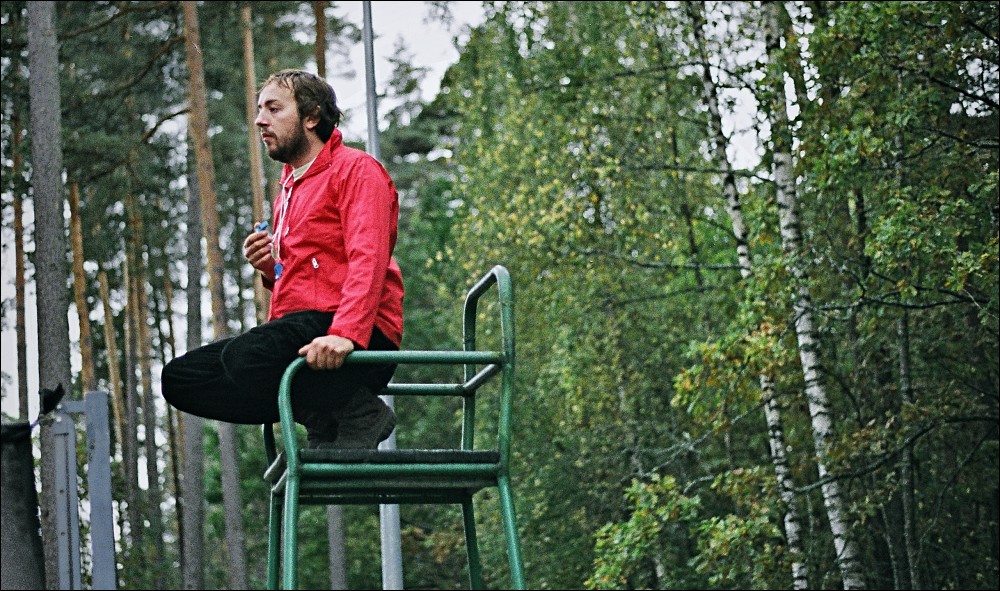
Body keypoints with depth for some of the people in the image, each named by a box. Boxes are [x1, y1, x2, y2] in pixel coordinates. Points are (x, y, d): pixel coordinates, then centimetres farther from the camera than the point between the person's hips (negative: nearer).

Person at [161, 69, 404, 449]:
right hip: (297, 334, 9)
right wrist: (270, 270, 9)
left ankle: (358, 413, -13)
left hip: (356, 344, -9)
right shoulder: (287, 192, 26)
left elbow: (367, 260, -16)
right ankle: (324, 420, -5)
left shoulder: (356, 169, -1)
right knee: (178, 378, -2)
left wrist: (345, 334, -32)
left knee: (246, 357, -34)